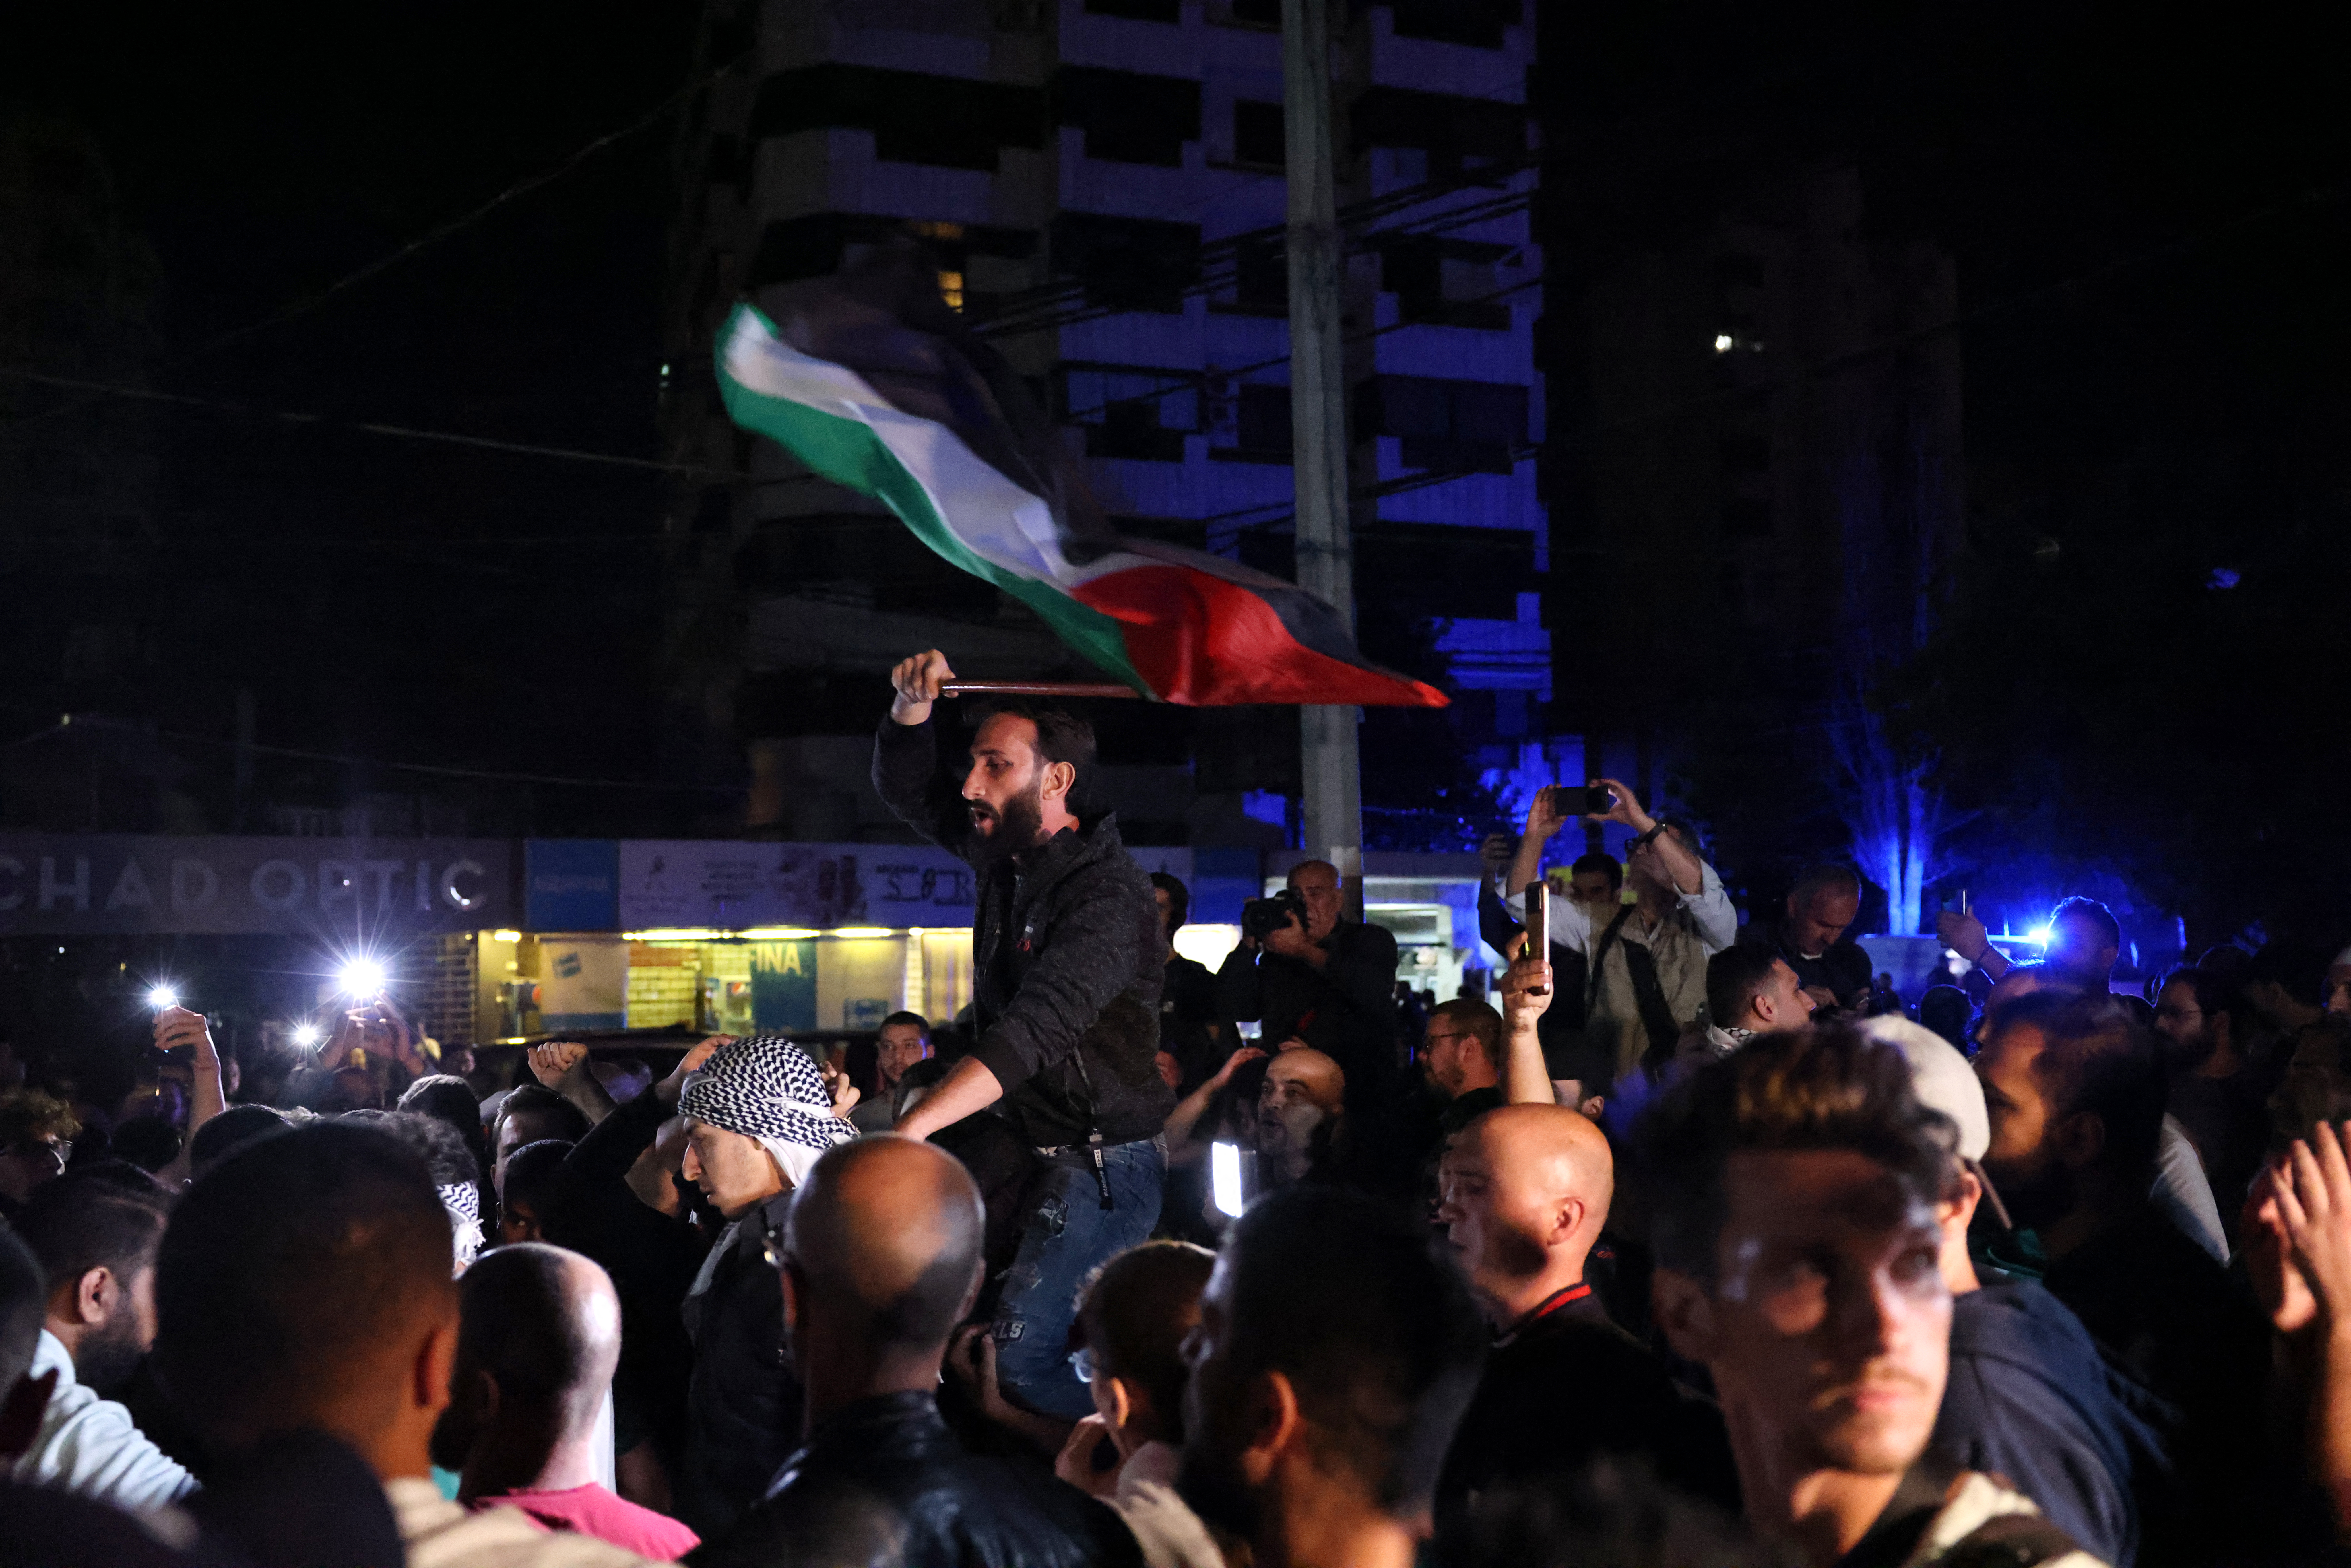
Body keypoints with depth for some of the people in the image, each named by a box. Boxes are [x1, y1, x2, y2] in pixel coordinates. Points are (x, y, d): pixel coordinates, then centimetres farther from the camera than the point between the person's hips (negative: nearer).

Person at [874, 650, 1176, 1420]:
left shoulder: (1108, 892, -20)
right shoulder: (1011, 854, 7)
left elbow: (1035, 1029, -32)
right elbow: (907, 790, 19)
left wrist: (909, 1131, -41)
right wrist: (913, 706, -4)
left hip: (1102, 1166, -9)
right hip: (1029, 1149, 9)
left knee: (1022, 1350, -20)